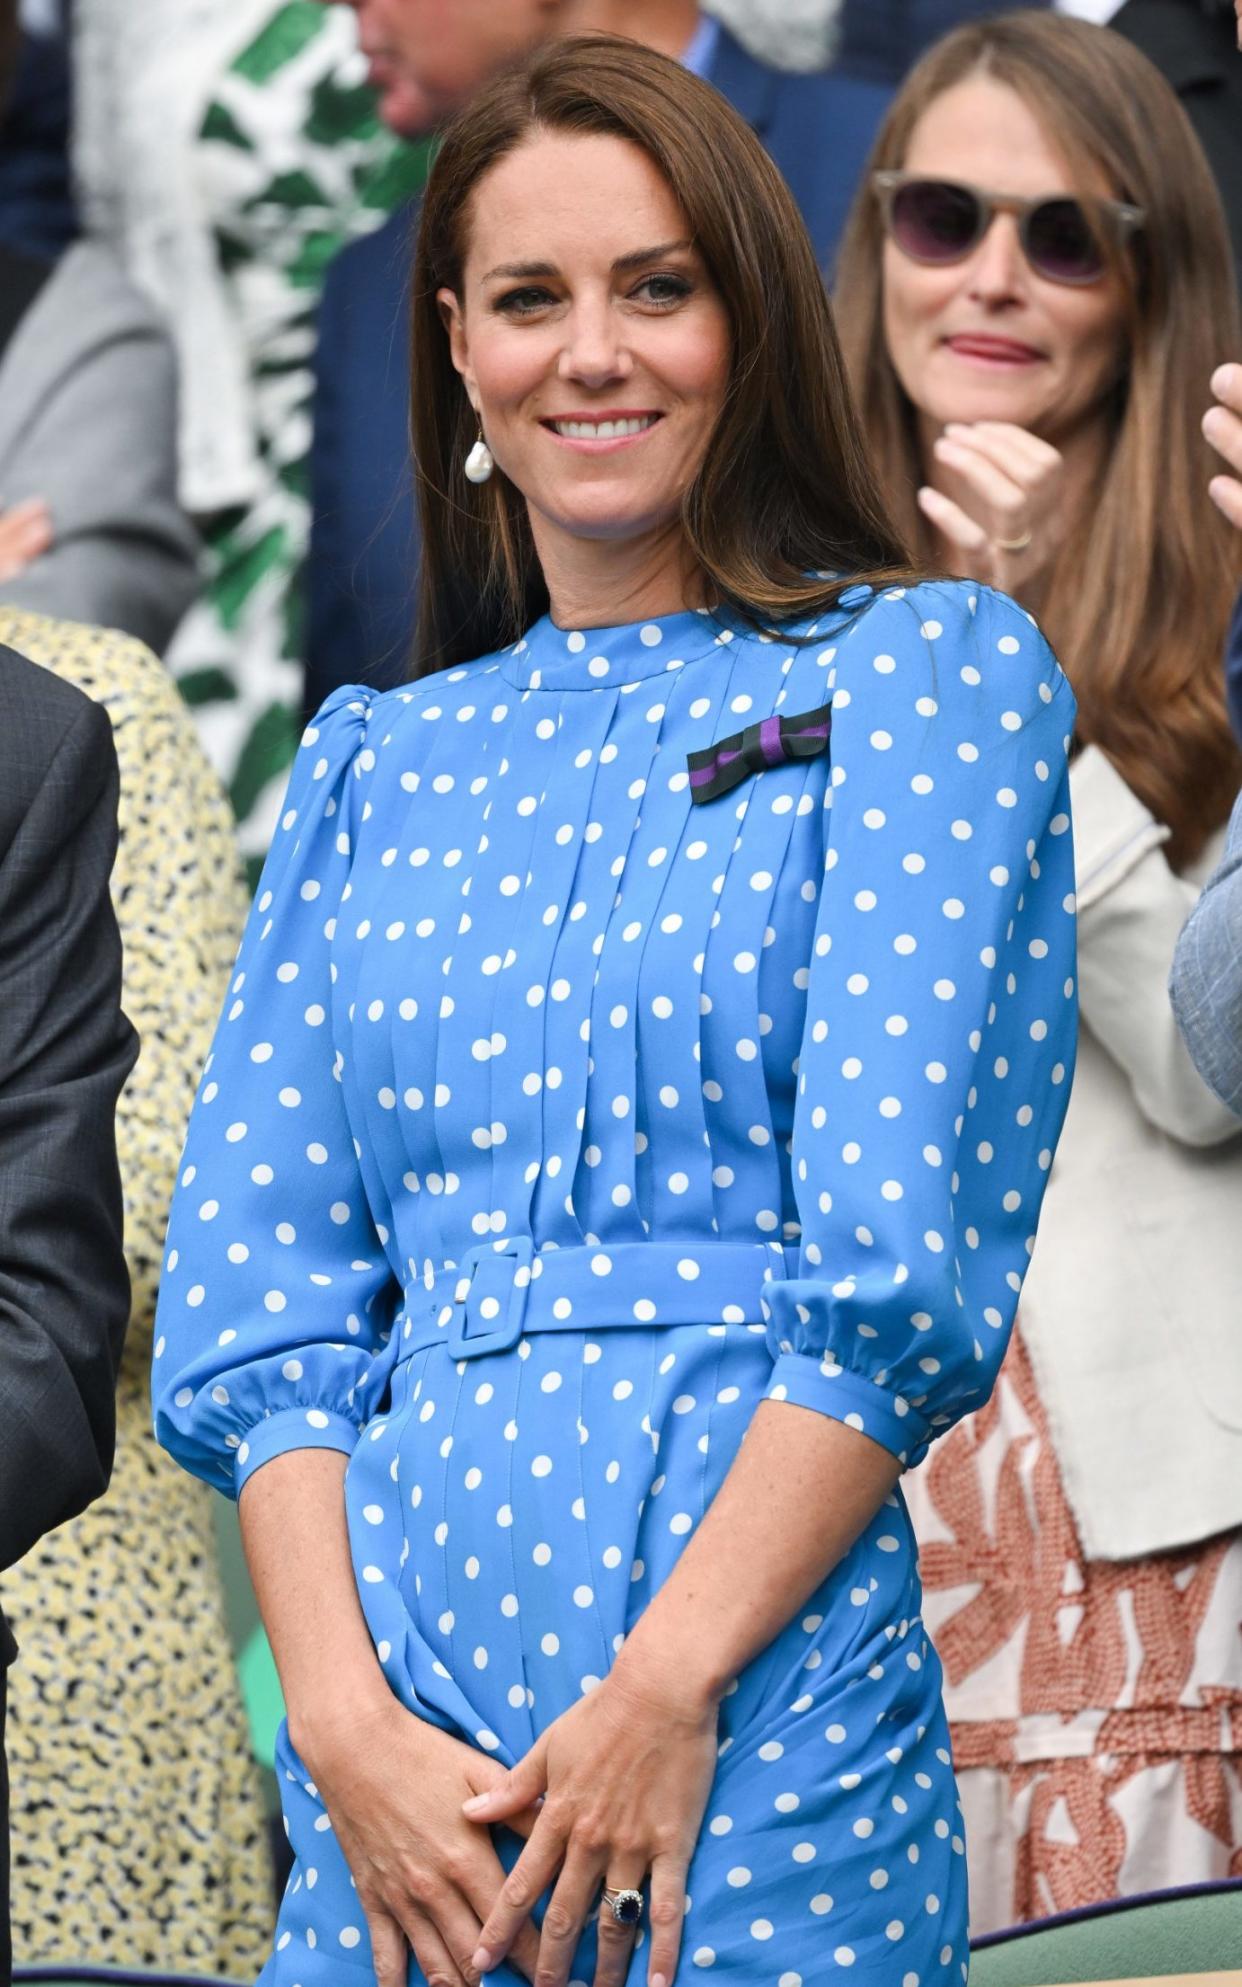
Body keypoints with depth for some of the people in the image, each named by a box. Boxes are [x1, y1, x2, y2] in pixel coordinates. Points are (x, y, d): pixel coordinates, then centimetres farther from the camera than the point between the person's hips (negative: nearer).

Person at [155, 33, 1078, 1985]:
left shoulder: (927, 672, 2)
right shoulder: (378, 764, 15)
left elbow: (905, 1259, -7)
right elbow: (252, 1278, 8)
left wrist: (670, 1688, -15)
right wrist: (345, 1722, -7)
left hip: (762, 1744, -3)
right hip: (391, 1773, 4)